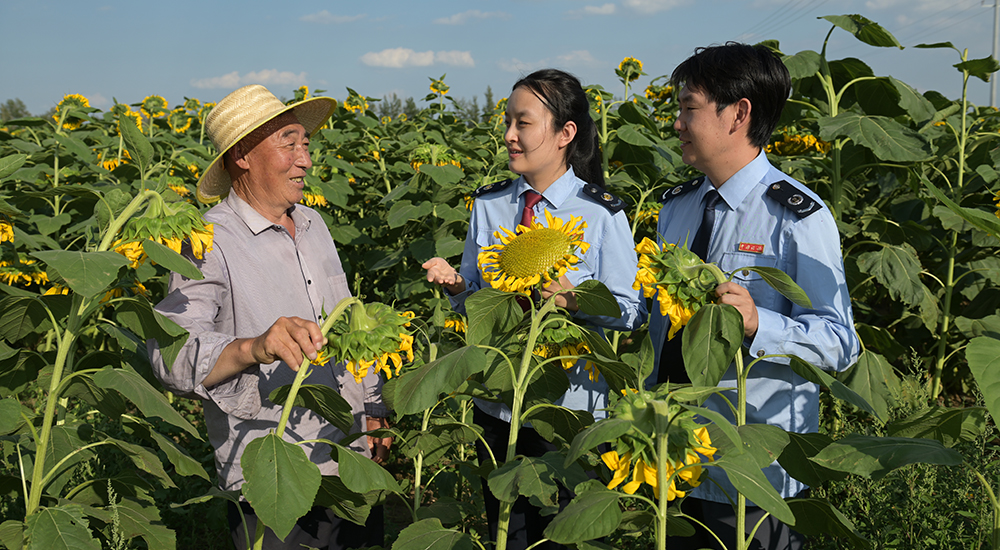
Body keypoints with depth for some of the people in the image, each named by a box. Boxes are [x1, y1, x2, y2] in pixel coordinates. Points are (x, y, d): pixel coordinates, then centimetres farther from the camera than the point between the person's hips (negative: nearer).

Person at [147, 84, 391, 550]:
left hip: (353, 460, 7)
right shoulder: (209, 242, -14)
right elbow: (171, 355, -26)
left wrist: (374, 410, 17)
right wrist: (253, 348, -42)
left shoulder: (313, 224, 10)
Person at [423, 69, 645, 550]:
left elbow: (630, 312, -9)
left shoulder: (603, 214, -9)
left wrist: (574, 298, -25)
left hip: (571, 408, -4)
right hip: (496, 401, 4)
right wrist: (454, 283, -12)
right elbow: (474, 300, 9)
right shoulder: (487, 206, 4)